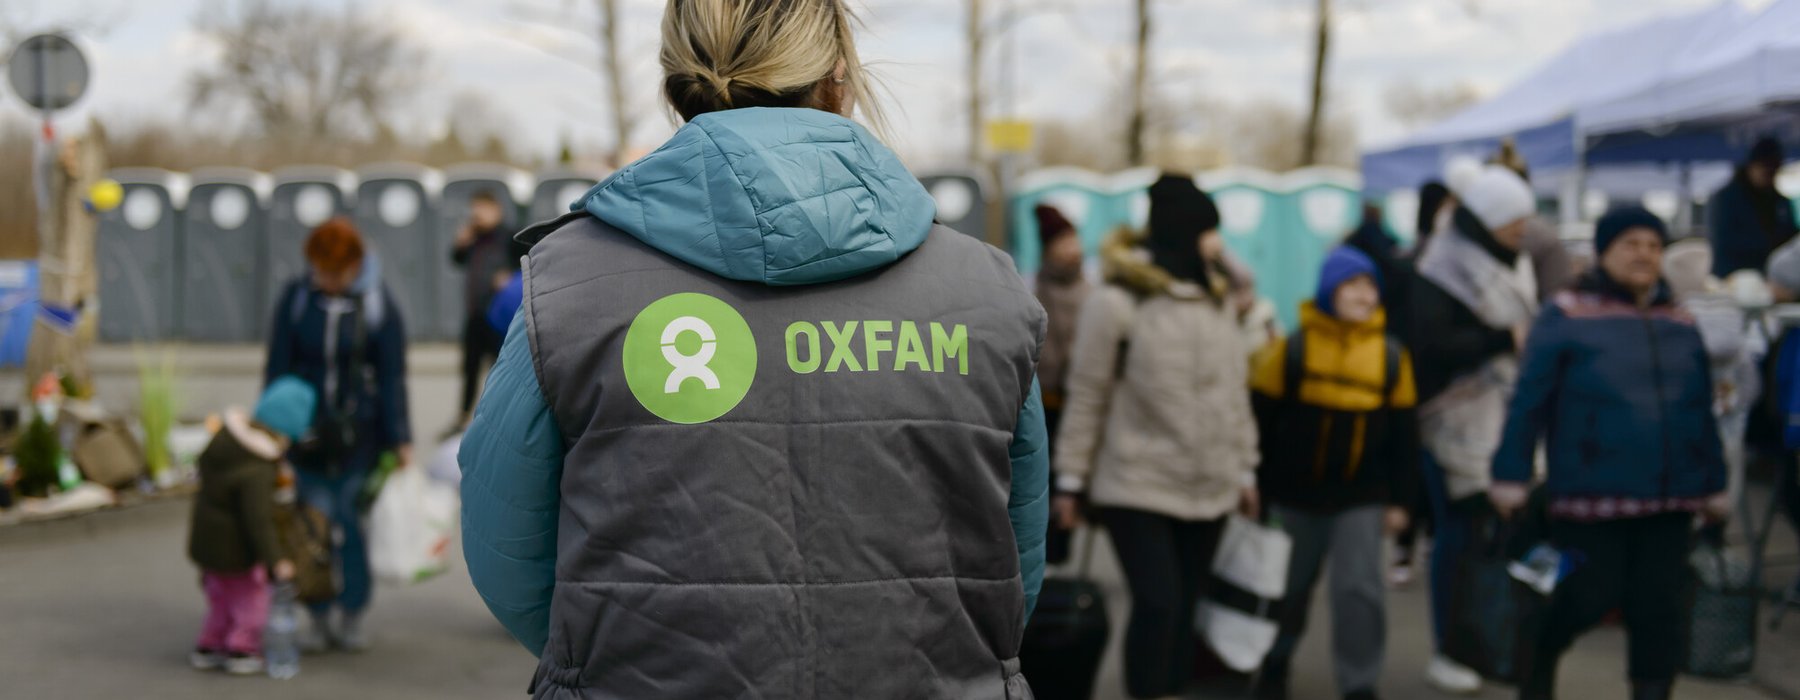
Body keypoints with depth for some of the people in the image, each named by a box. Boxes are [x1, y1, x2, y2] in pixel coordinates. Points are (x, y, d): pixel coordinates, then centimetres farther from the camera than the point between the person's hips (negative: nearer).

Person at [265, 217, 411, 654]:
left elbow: (392, 376, -2)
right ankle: (319, 619, 11)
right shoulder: (296, 298, 0)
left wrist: (401, 440, -5)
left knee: (353, 522, 2)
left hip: (359, 433, -1)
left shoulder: (377, 304, -3)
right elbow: (277, 367, 5)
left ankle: (353, 618, 15)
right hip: (308, 433, 1)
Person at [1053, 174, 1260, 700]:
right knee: (1156, 605, -14)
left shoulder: (1218, 300, 9)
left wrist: (1245, 466, 15)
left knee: (1184, 609, 10)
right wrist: (1072, 479, -5)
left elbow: (1235, 390, 16)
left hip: (1208, 487, 6)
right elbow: (1087, 396, -6)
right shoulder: (1117, 302, -11)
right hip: (1137, 485, -6)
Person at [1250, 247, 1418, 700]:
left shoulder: (1391, 357, 0)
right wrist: (1255, 488, -3)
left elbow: (1402, 435, 6)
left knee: (1359, 589, -6)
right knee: (1290, 587, 14)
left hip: (1362, 498, 1)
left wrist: (1398, 499, 5)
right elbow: (1260, 421, -4)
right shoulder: (1293, 349, -8)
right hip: (1295, 494, -1)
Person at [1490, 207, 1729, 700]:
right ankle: (1538, 659, 29)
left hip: (1670, 499, 5)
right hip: (1591, 494, -5)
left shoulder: (1681, 326, 12)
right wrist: (1511, 474, -10)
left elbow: (1702, 413, 18)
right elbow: (1529, 400, -6)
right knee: (1589, 597, -1)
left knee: (1659, 607, 5)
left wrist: (1714, 483, 19)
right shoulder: (1569, 318, -4)